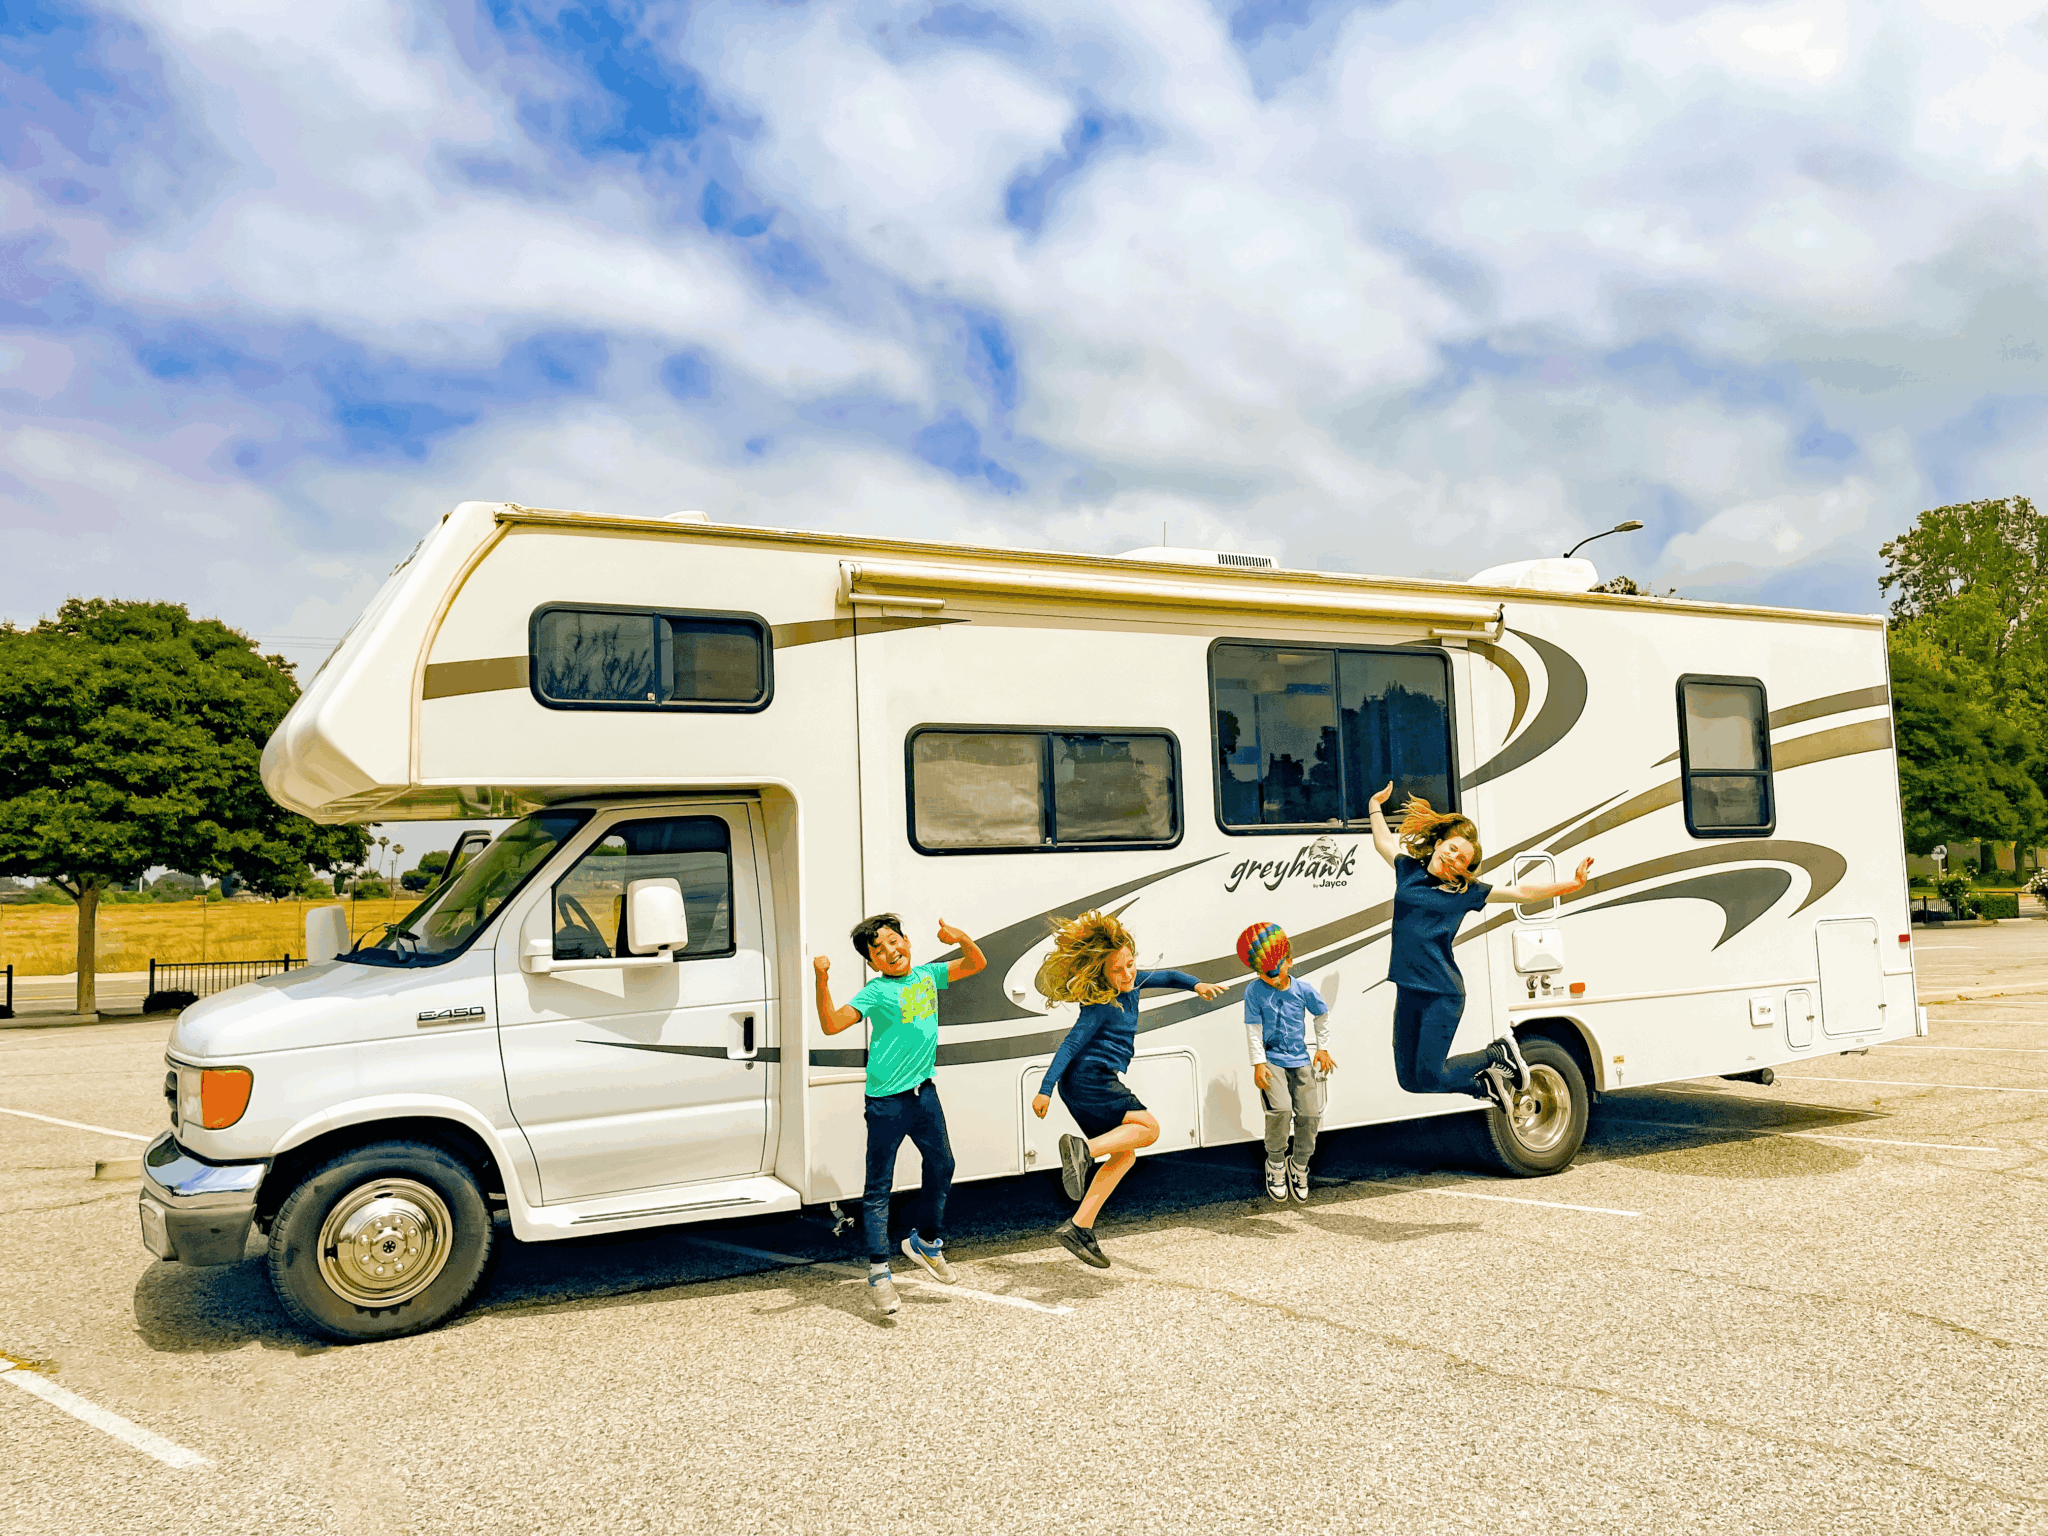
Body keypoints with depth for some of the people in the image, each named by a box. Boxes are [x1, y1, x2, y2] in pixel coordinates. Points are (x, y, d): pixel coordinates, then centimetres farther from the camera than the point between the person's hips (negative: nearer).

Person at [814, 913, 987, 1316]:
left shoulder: (927, 976, 6)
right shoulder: (876, 992, -10)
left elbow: (976, 964, 13)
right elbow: (831, 1024, -20)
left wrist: (960, 938, -6)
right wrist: (822, 981, -33)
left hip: (924, 1092, 6)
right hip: (887, 1101, -6)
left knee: (941, 1166, 15)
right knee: (879, 1186, 0)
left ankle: (925, 1241, 36)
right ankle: (878, 1271, 7)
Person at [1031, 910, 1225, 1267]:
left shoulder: (1130, 984, 10)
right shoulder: (1101, 1006, -16)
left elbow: (1167, 976, 26)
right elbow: (1070, 1046, -19)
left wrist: (1196, 985, 10)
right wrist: (1045, 1089, -23)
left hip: (1094, 1087, 9)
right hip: (1089, 1080, -9)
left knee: (1125, 1154, 9)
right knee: (1148, 1128, -11)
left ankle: (1079, 1228, 4)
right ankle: (1082, 1148, -26)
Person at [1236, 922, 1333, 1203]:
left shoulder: (1303, 990, -2)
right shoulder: (1254, 992, -8)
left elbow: (1322, 1015, 15)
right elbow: (1253, 1029, -6)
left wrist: (1323, 1047, 16)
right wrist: (1258, 1063, -10)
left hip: (1300, 1060, 3)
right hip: (1271, 1059, -3)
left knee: (1310, 1114, -4)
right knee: (1280, 1109, -23)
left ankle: (1299, 1165, 20)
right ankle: (1275, 1163, 0)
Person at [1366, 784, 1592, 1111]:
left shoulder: (1465, 892, 3)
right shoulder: (1409, 870, 10)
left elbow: (1523, 892, 5)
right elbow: (1384, 841, 30)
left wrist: (1571, 885, 0)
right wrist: (1376, 805, 34)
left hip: (1443, 994, -5)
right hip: (1407, 991, 5)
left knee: (1429, 1077, -7)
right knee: (1408, 1079, 6)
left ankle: (1498, 1055, 18)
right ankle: (1485, 1084, 26)